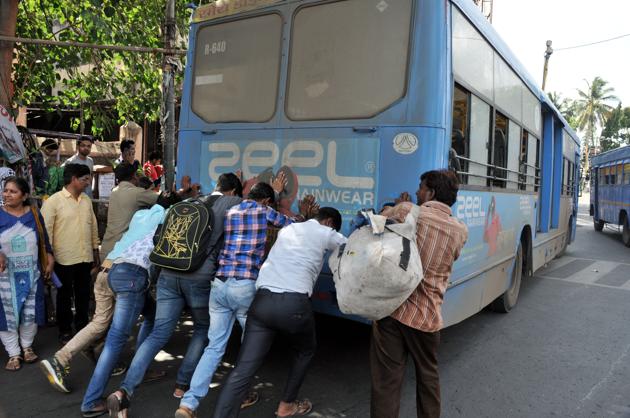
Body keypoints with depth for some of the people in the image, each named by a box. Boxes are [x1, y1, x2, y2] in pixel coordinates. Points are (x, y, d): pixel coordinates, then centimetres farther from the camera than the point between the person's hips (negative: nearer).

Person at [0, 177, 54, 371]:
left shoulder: (34, 214, -1)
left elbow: (44, 241, 8)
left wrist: (50, 260, 7)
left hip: (31, 274, 2)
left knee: (31, 313, 12)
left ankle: (27, 346, 32)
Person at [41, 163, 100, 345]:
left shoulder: (86, 200, 8)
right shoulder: (53, 201, -10)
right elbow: (46, 230, -10)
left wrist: (95, 251, 14)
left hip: (85, 258, 5)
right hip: (64, 259, -5)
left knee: (83, 295, 15)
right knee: (65, 296, 9)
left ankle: (82, 327, 30)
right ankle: (65, 331, 24)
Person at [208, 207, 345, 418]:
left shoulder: (287, 229, 27)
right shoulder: (326, 233, 12)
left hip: (262, 301, 4)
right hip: (293, 304, -4)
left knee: (242, 370, 2)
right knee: (304, 352, 27)